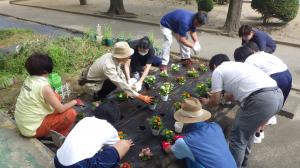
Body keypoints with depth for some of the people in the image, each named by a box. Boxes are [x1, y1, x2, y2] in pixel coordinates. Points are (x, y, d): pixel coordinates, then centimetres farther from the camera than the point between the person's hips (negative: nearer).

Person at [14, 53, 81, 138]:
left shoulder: (29, 79, -2)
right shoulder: (44, 87, -25)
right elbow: (60, 109, -18)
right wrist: (74, 102, -5)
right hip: (33, 129, -8)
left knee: (56, 97, 13)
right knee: (71, 113, -10)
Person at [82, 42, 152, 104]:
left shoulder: (112, 57, -13)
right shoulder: (108, 66, -36)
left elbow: (120, 73, 1)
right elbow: (121, 84, -36)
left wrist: (127, 91, -4)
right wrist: (141, 97, -33)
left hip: (98, 79, 8)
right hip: (90, 85, -8)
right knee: (116, 82, -24)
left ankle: (100, 91, 9)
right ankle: (98, 95, -2)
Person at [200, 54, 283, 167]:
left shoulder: (218, 71, 9)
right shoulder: (238, 65, 31)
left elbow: (215, 101, 11)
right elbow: (233, 95, 41)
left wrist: (206, 102, 32)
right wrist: (223, 95, 58)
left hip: (261, 100, -9)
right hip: (278, 95, 9)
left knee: (238, 138, 9)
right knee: (248, 130, 29)